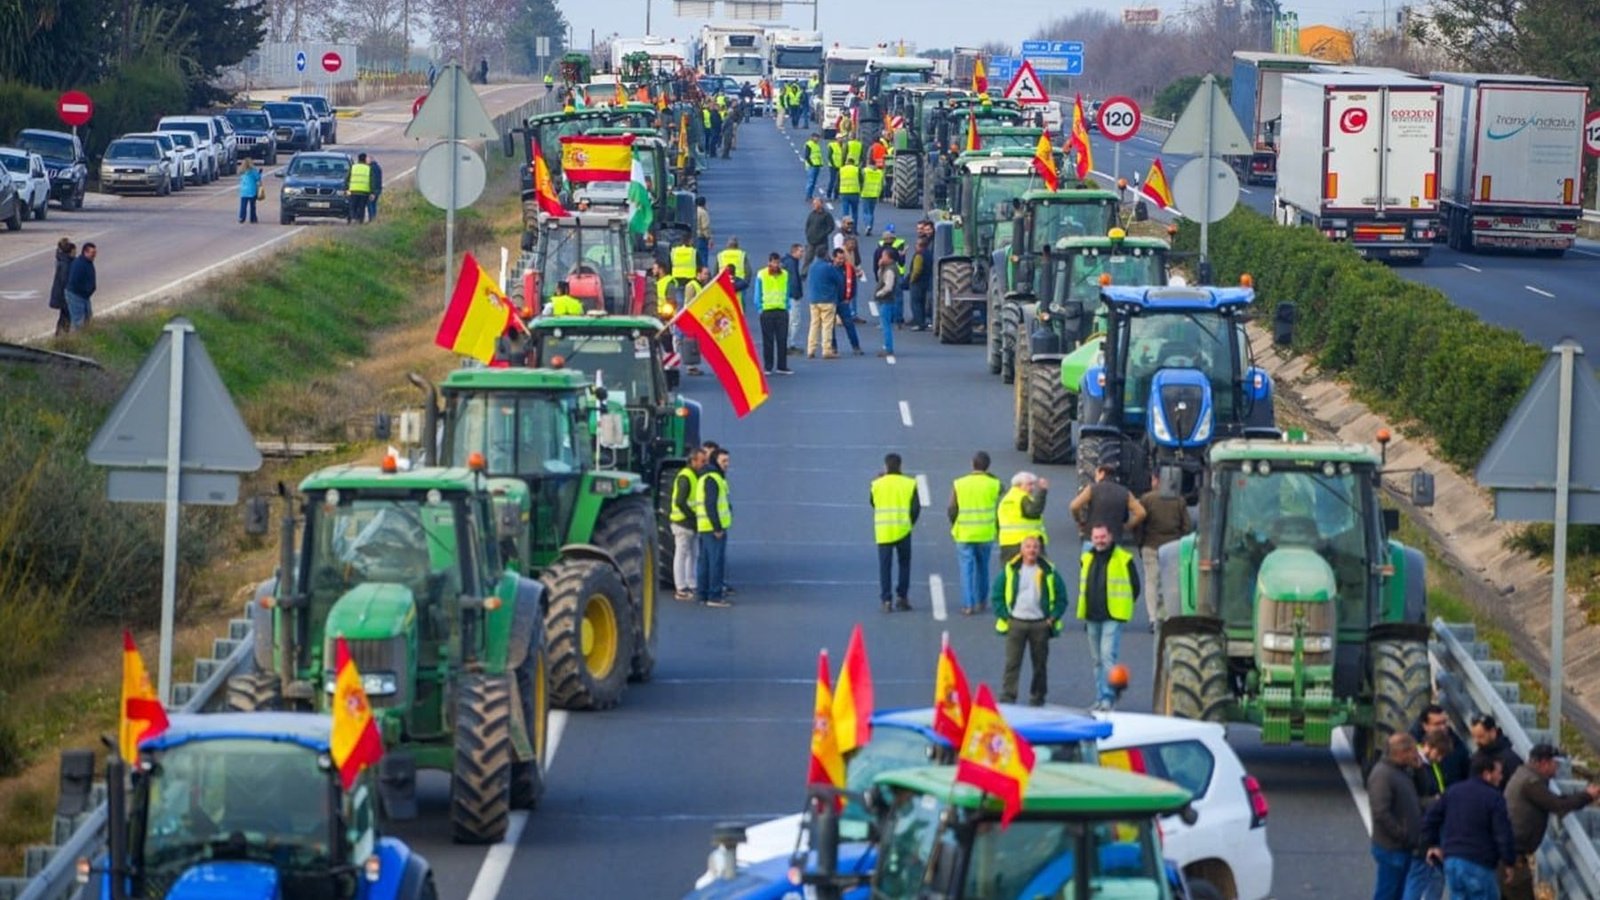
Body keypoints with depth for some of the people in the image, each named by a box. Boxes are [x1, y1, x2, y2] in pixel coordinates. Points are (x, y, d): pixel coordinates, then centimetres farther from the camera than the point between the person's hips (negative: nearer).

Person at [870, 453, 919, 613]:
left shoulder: (877, 484, -3)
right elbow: (916, 507, -4)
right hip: (903, 530, 0)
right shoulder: (909, 484, -3)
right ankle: (902, 596, 11)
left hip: (883, 531, 0)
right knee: (904, 563, 15)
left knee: (885, 566, 4)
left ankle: (886, 600, -1)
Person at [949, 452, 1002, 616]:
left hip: (964, 534, -1)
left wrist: (954, 526, 13)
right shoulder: (994, 484, -5)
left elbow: (952, 509, -2)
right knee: (983, 566, 18)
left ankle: (969, 605, -3)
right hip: (986, 533, 1)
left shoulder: (958, 484, -6)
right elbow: (999, 510, -1)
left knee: (967, 568, 2)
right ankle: (981, 600, 27)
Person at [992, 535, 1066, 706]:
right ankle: (1007, 698, -7)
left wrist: (1053, 618, -2)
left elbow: (1061, 598, 9)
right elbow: (996, 596, 6)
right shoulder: (1010, 570, 2)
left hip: (1040, 624, 1)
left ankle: (1037, 698, 19)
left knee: (1040, 664, 8)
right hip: (1016, 623, -1)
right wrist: (1004, 616, -3)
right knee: (1012, 663, -6)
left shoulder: (1049, 572, 3)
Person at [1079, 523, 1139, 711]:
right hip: (1092, 618, 6)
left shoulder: (1124, 559, -6)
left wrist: (1122, 607, -2)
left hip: (1112, 618, -6)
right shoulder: (1086, 559, 11)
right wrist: (1086, 613, 14)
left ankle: (1108, 697, -15)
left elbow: (1135, 587, 1)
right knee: (1097, 659, 10)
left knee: (1108, 655, -16)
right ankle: (1100, 697, 17)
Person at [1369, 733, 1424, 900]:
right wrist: (1402, 834, -22)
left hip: (1405, 848, 10)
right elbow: (1380, 813, -27)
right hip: (1391, 848, -10)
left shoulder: (1403, 772, 12)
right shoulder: (1382, 775, -20)